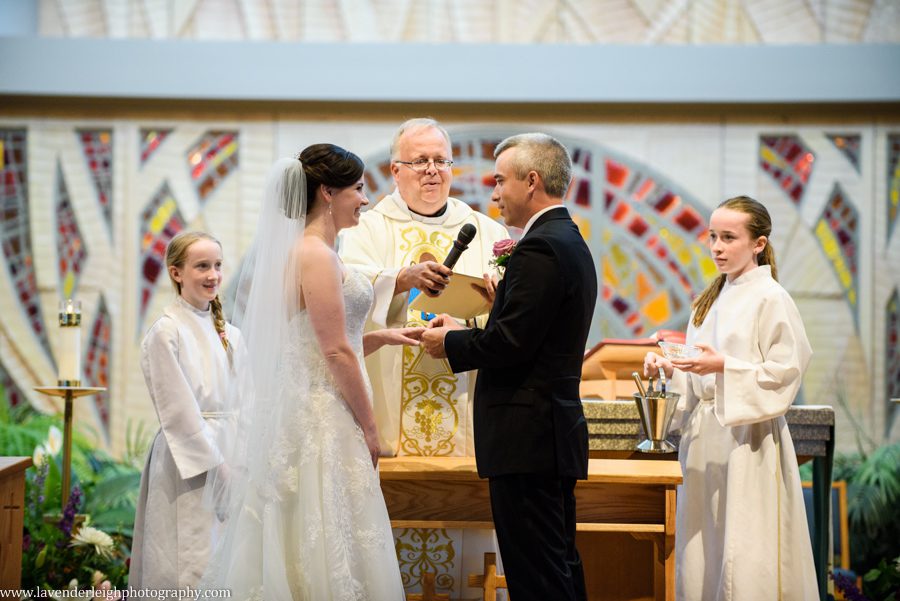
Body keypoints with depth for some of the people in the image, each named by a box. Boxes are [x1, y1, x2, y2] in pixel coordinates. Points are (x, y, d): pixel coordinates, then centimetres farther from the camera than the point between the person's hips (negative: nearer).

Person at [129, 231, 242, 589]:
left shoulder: (228, 334, 11)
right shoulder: (166, 331, -8)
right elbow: (179, 411, -11)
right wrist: (215, 463, -13)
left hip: (226, 453, 6)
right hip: (187, 460, -6)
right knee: (194, 566, -5)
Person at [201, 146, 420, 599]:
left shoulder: (298, 251, 13)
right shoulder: (317, 256, -16)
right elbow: (336, 353, -18)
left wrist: (382, 338, 10)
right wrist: (369, 428, -11)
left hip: (298, 411, 9)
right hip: (321, 420, -9)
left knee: (296, 546, 12)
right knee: (323, 545, -3)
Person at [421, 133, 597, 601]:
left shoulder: (539, 250, -16)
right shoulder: (571, 242, 16)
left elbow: (511, 344, -21)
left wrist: (450, 344, -4)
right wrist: (465, 332, 11)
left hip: (526, 440, -11)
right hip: (556, 436, 11)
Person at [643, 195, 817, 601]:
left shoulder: (771, 298, -7)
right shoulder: (710, 301, 15)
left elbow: (785, 374, -12)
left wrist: (724, 367, -20)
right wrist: (669, 369, 1)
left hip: (748, 443, -7)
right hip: (705, 438, 7)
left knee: (745, 560, -7)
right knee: (702, 556, 8)